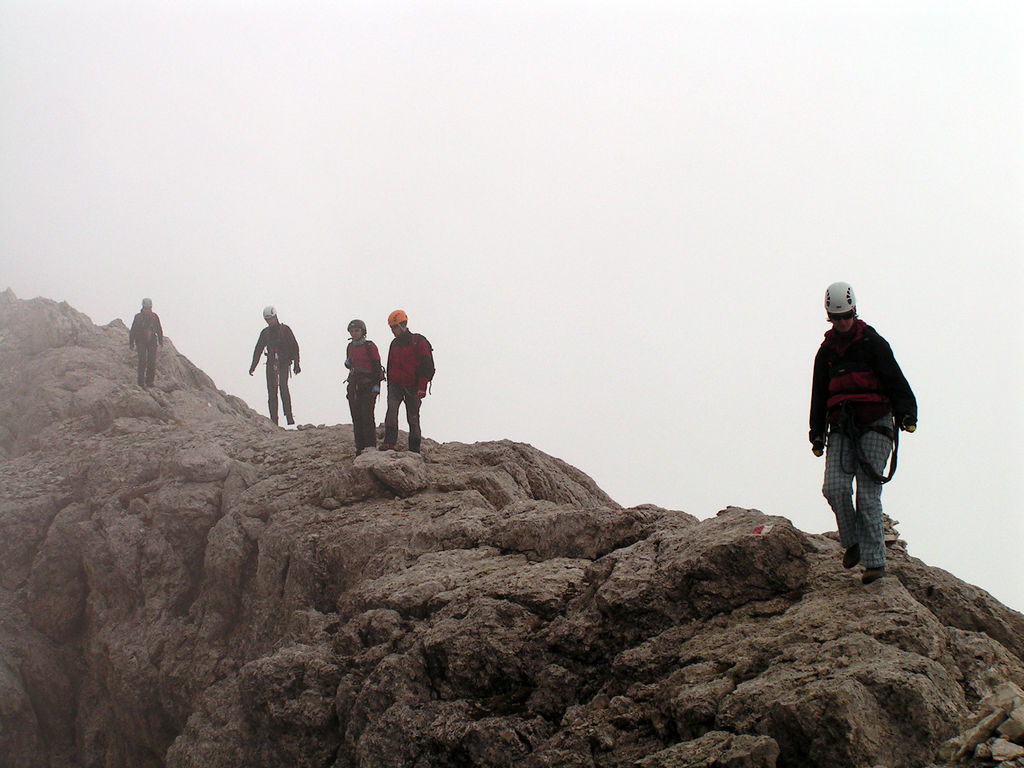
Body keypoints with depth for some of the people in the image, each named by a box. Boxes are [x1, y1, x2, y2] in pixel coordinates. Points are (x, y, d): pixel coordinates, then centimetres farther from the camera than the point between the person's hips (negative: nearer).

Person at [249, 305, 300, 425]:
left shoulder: (285, 329, 0)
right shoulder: (265, 332, 11)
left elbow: (294, 347, -1)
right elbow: (258, 349, 13)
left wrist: (296, 364, -8)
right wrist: (253, 366, 4)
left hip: (284, 363, -4)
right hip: (271, 363, 4)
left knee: (283, 385, -23)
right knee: (271, 391, -1)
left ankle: (289, 415, -23)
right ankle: (273, 419, 3)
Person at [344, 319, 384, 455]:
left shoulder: (370, 346, -6)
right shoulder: (350, 347, 14)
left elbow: (377, 367, -8)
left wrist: (376, 384, -15)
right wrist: (347, 363, 2)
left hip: (368, 386, -6)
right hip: (354, 385, 7)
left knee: (367, 416, -11)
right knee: (356, 417, 5)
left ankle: (370, 446, -9)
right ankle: (360, 447, 9)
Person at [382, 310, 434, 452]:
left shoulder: (419, 342, -4)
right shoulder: (394, 344, 15)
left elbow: (427, 367, -8)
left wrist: (421, 387, -15)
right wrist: (389, 386, 17)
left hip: (413, 387, -4)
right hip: (396, 384, 4)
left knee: (413, 417, 0)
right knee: (391, 408, -20)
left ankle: (414, 450, 9)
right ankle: (389, 443, -29)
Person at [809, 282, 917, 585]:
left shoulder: (873, 343, 4)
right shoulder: (826, 351, 18)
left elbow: (896, 380, -2)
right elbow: (819, 395, 21)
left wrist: (906, 413, -16)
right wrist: (817, 433, 13)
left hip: (874, 424, -4)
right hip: (841, 426, 4)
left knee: (868, 492, -10)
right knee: (835, 487, -14)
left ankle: (874, 560, -8)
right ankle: (852, 542, 7)